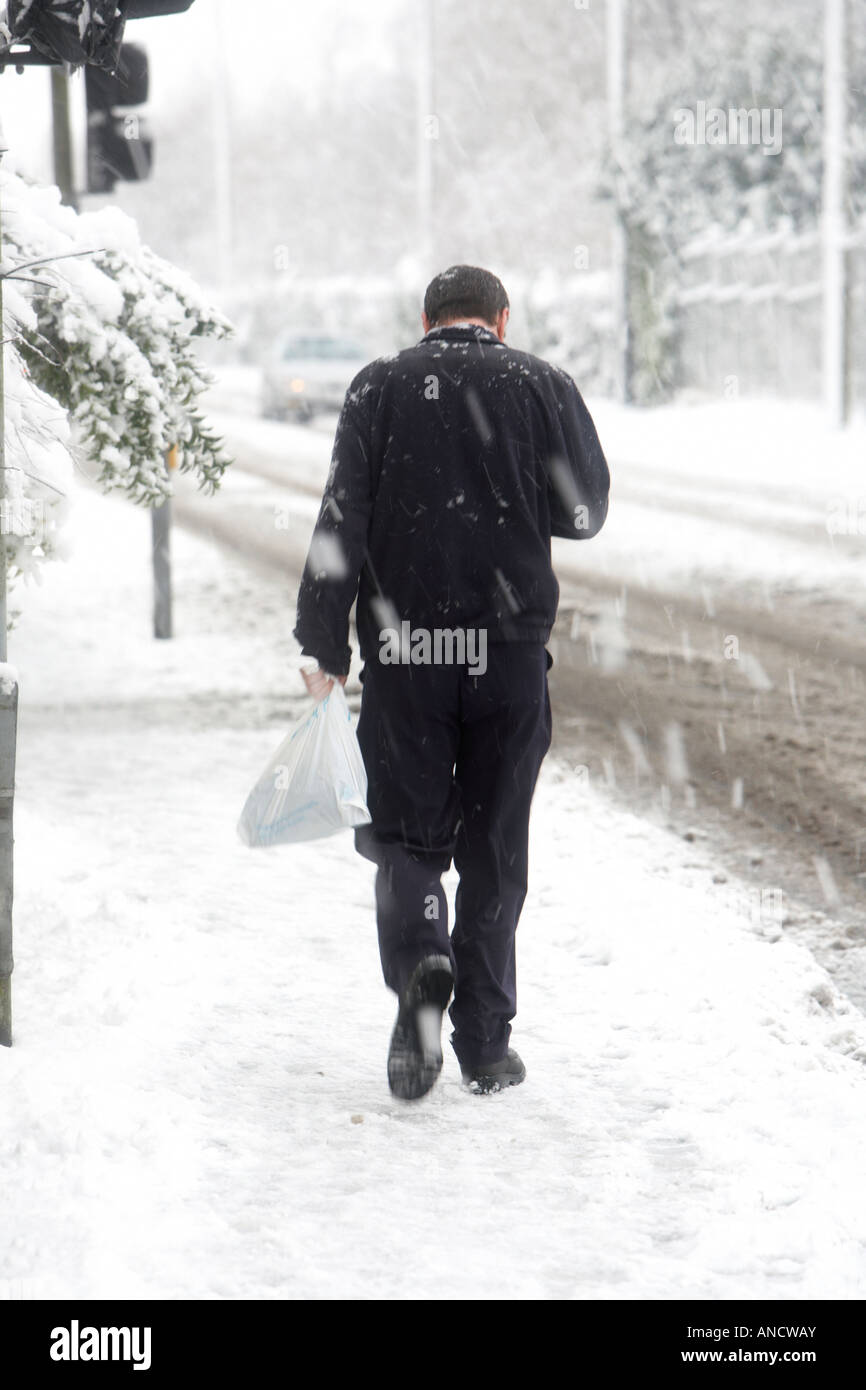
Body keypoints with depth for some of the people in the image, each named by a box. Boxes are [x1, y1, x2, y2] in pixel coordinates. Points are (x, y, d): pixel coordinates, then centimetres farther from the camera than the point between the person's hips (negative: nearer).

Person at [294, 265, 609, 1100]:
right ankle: (485, 1044, 11)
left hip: (401, 652, 0)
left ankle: (419, 964, -17)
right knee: (493, 848, 9)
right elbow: (585, 514, 7)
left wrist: (324, 649, -1)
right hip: (510, 652, 1)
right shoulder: (543, 386, 3)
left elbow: (341, 525, -3)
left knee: (404, 833, 11)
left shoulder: (380, 388, 2)